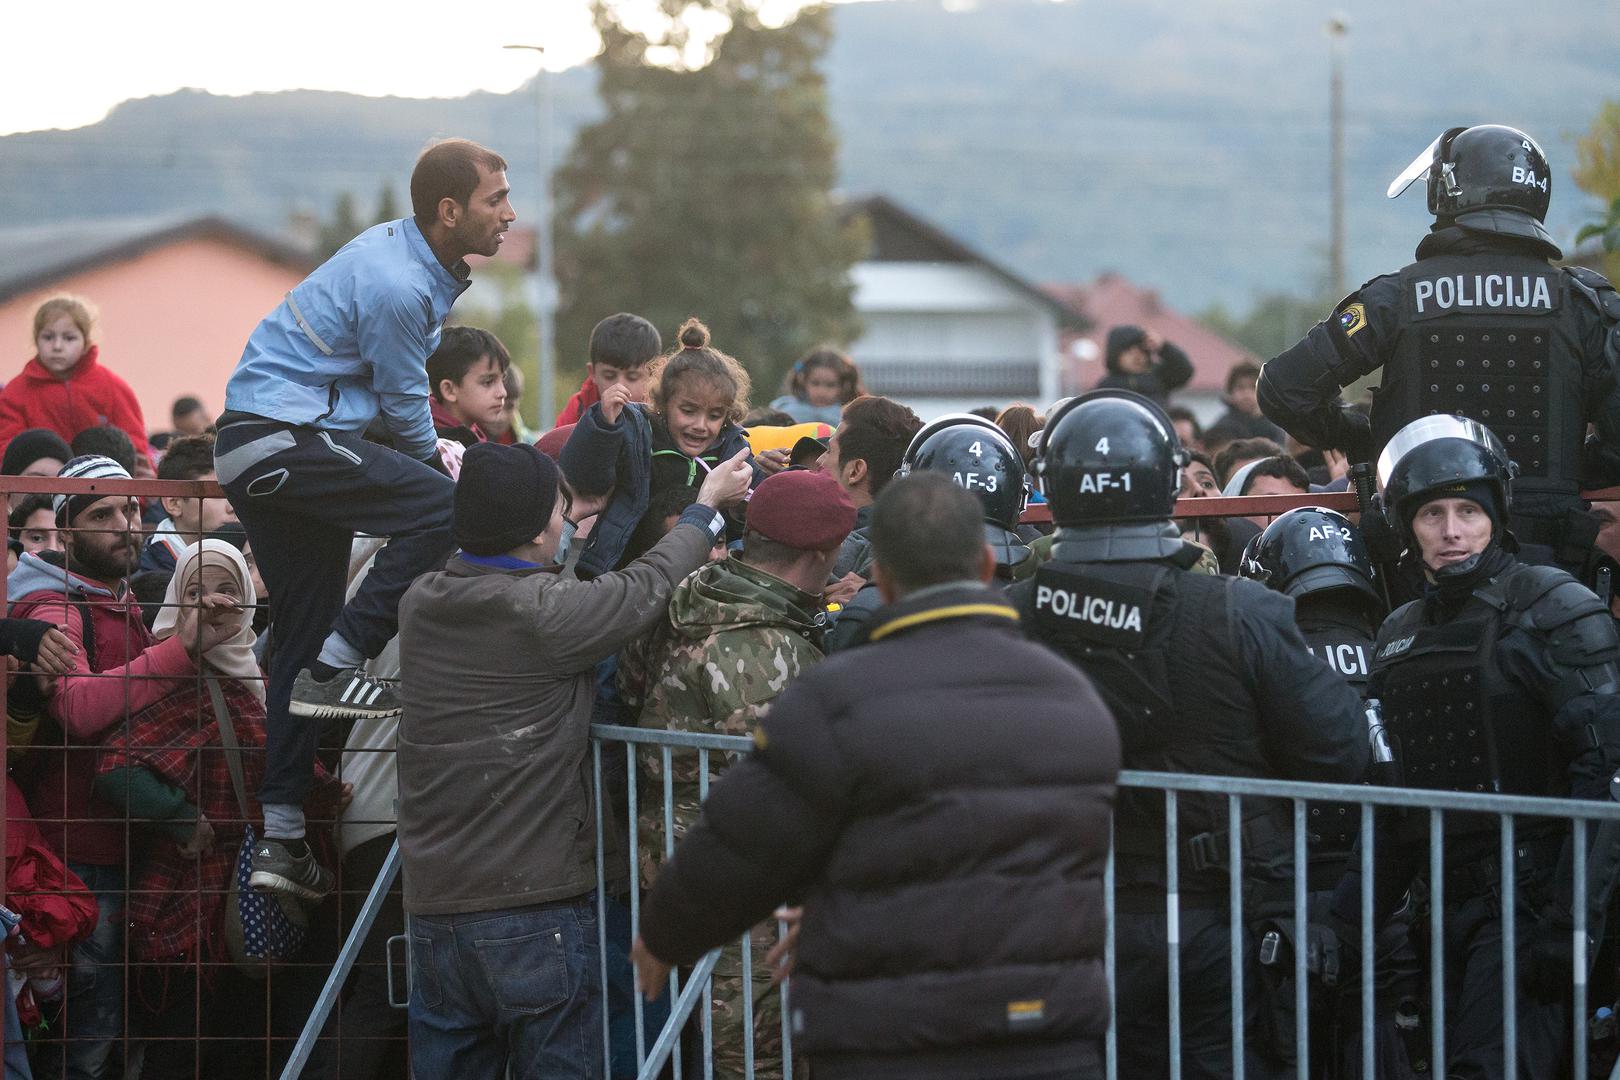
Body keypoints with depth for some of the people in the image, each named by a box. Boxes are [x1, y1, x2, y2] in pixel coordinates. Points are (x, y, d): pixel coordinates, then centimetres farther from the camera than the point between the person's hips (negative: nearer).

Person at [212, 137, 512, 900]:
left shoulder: (408, 255, 11)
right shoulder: (396, 286, -20)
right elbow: (404, 405, -7)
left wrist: (431, 457, 28)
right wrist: (436, 463, 11)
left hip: (254, 449, 11)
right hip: (280, 439, -11)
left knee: (304, 638, 11)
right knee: (445, 508, -22)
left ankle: (281, 837, 12)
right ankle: (336, 668, -16)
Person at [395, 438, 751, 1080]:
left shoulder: (421, 602, 5)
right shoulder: (545, 612, -15)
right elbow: (648, 588, 0)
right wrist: (708, 506, 17)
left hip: (435, 905, 6)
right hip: (540, 906, -6)